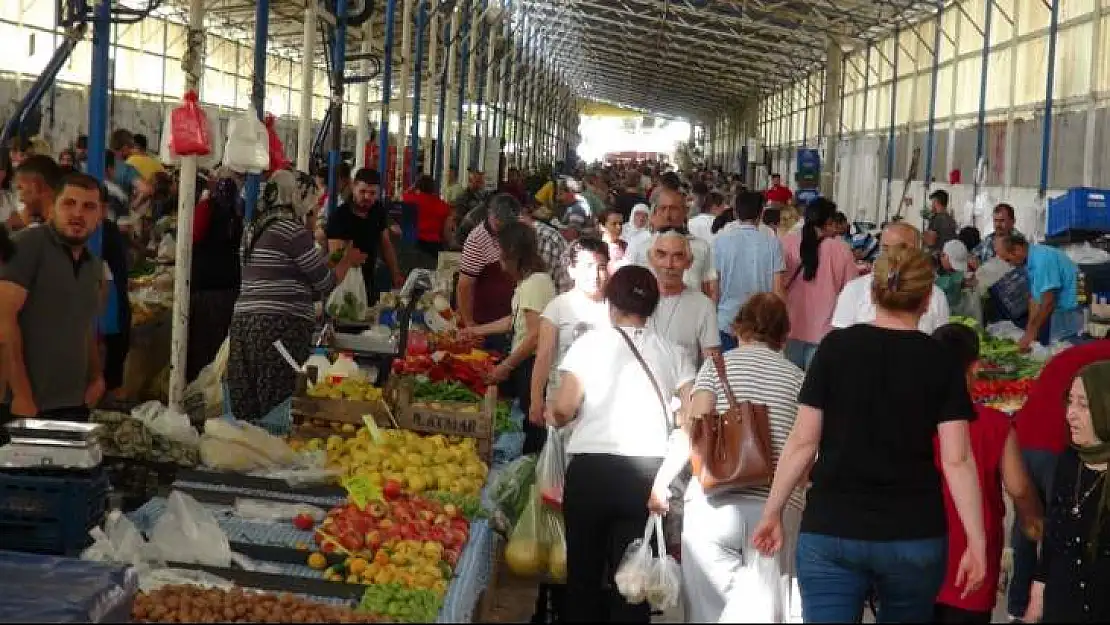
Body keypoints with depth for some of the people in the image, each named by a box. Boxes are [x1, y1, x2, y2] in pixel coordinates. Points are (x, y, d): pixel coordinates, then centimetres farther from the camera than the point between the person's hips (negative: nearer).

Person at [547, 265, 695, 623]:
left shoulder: (590, 343, 0)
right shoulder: (670, 352, 6)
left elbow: (564, 409, -8)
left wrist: (552, 416, 13)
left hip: (591, 467, -1)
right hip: (649, 470, 2)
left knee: (584, 567, 12)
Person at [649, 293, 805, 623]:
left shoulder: (718, 364, 7)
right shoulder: (796, 377, 10)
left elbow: (693, 429, -4)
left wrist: (661, 480, 3)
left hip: (713, 502, -1)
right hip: (778, 507, 1)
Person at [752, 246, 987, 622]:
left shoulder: (835, 348, -1)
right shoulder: (941, 362, -1)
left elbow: (803, 441, -2)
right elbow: (957, 460, -6)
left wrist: (773, 512, 7)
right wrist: (976, 543, -4)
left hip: (830, 531, -1)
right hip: (915, 535, 1)